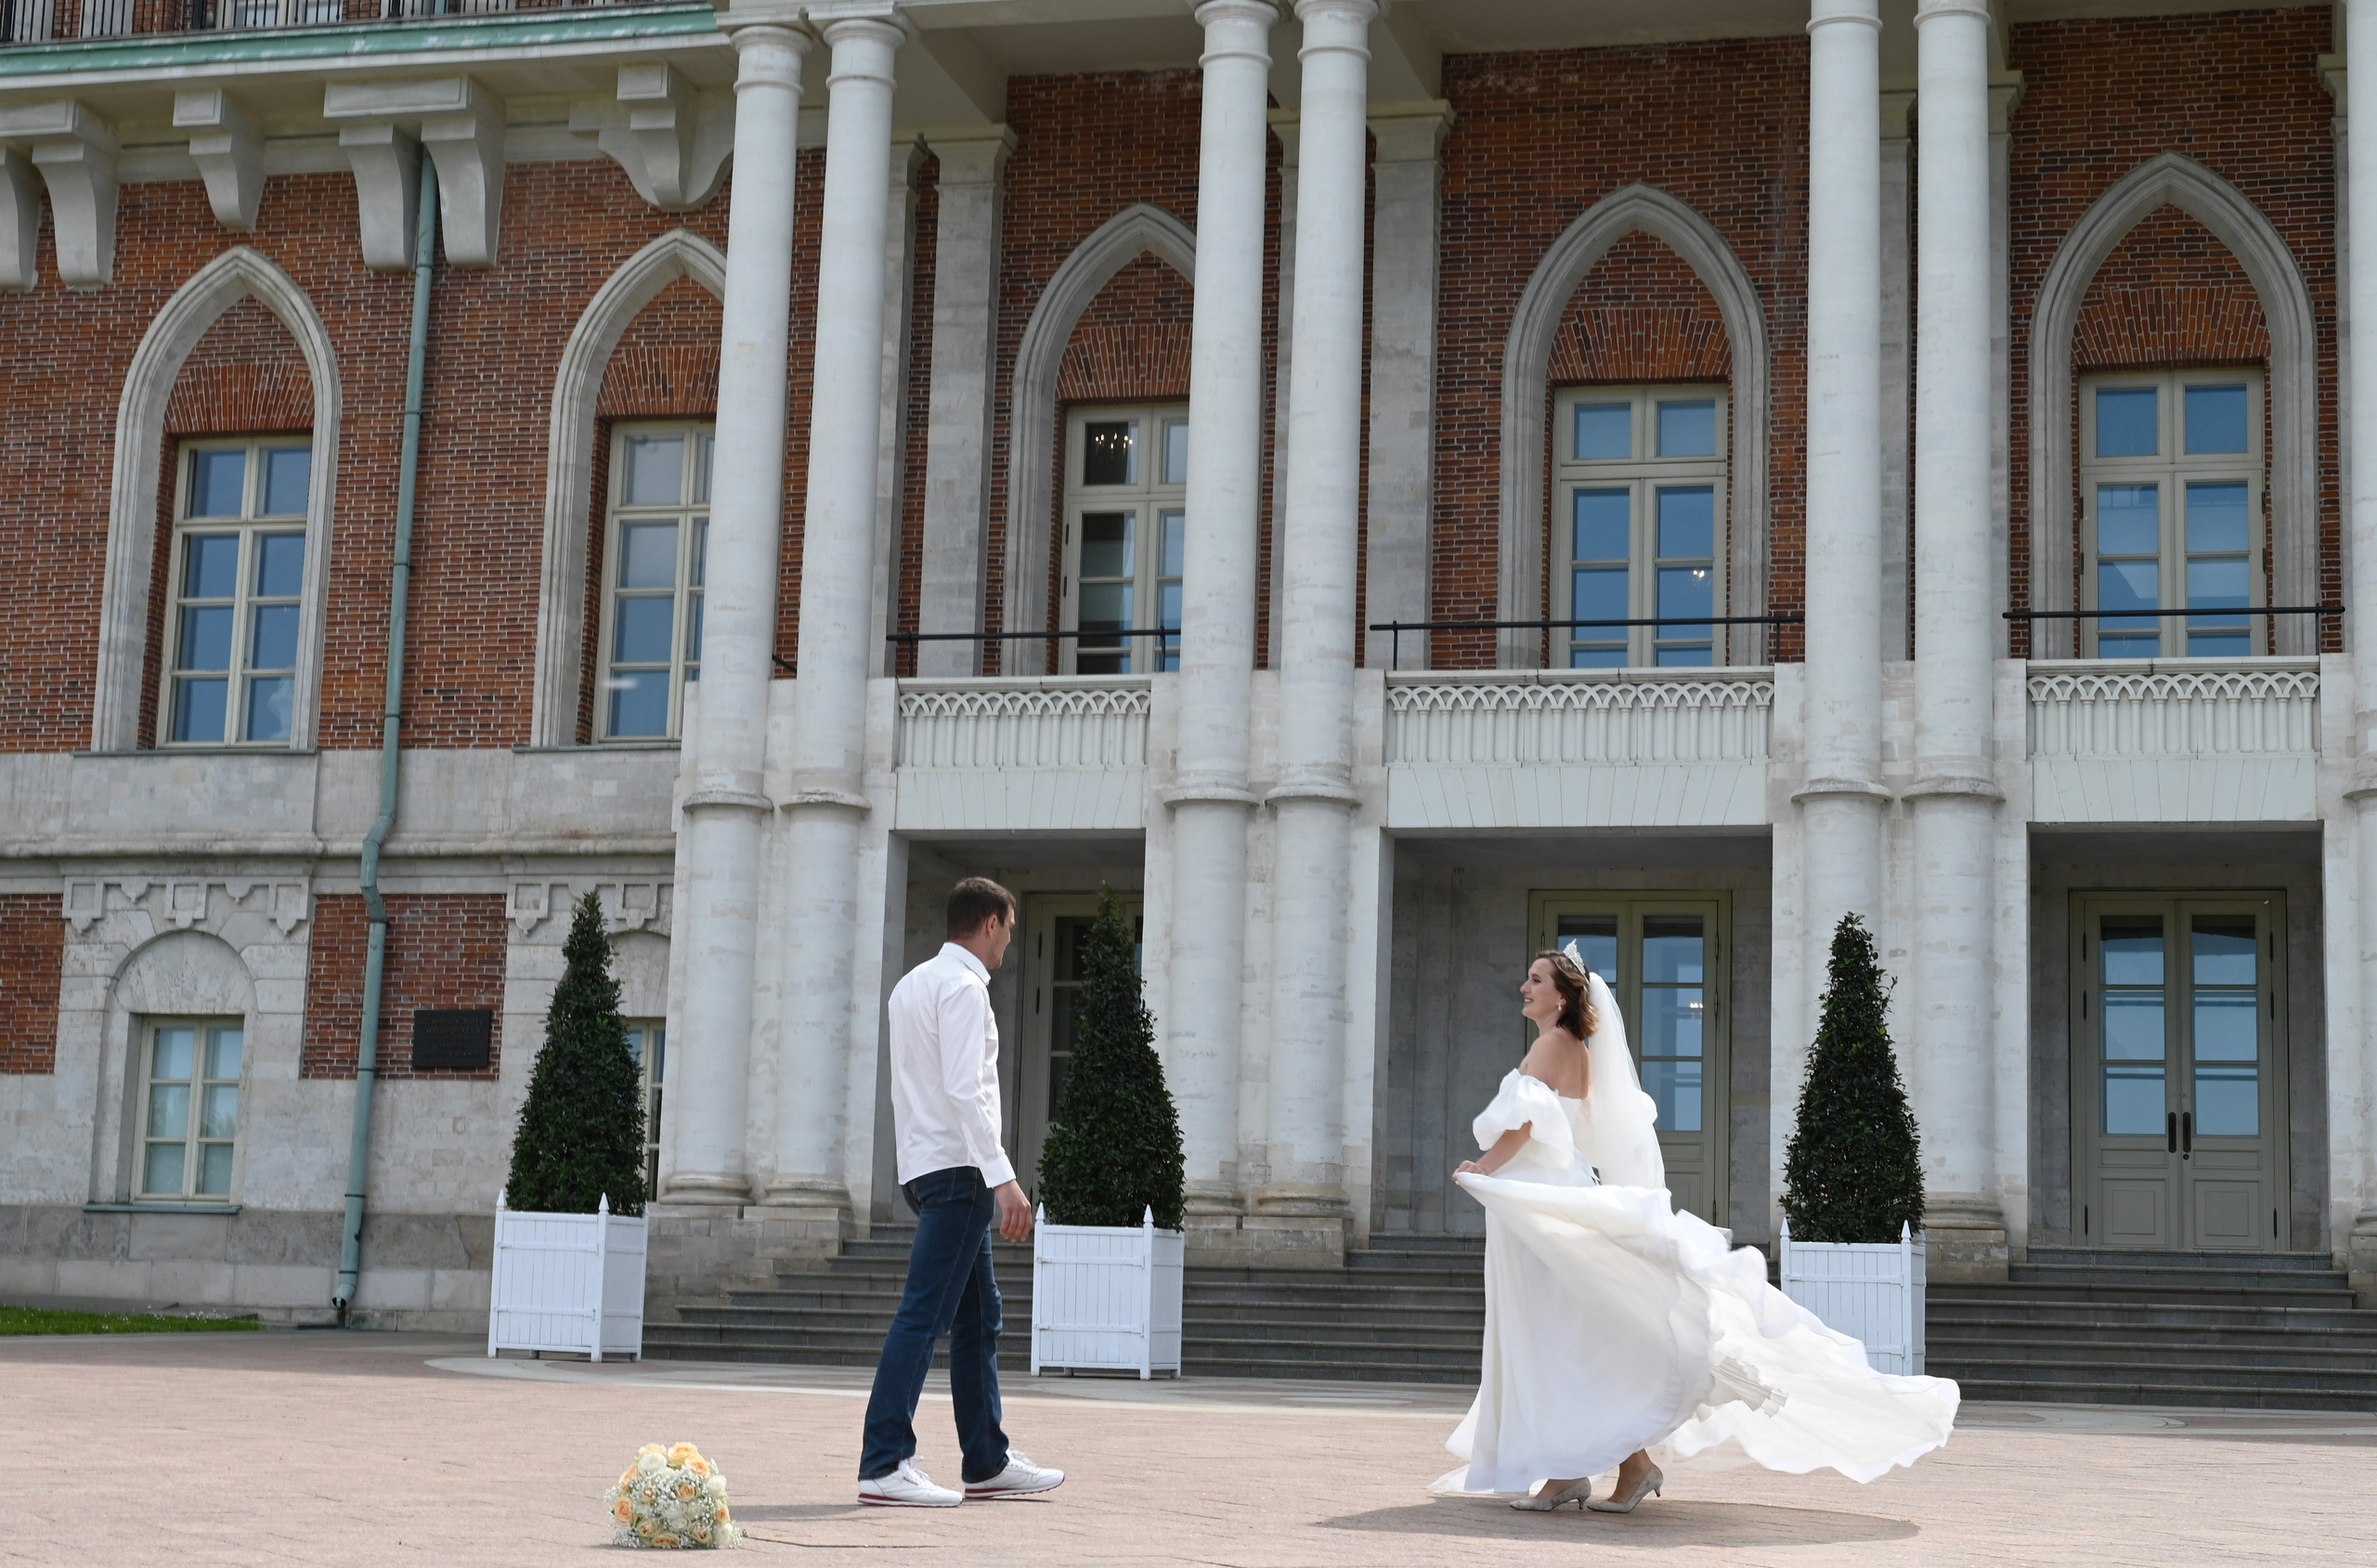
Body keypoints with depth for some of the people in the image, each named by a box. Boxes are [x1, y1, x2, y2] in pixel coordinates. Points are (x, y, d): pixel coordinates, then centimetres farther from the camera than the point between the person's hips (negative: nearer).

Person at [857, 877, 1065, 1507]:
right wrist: (1003, 1178, -25)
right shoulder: (962, 987, -10)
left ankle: (988, 1463, 17)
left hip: (924, 1166, 10)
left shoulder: (912, 984, 20)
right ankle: (884, 1466, -15)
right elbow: (964, 1090, -20)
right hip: (958, 1170, -10)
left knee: (979, 1318, 13)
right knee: (923, 1315, -12)